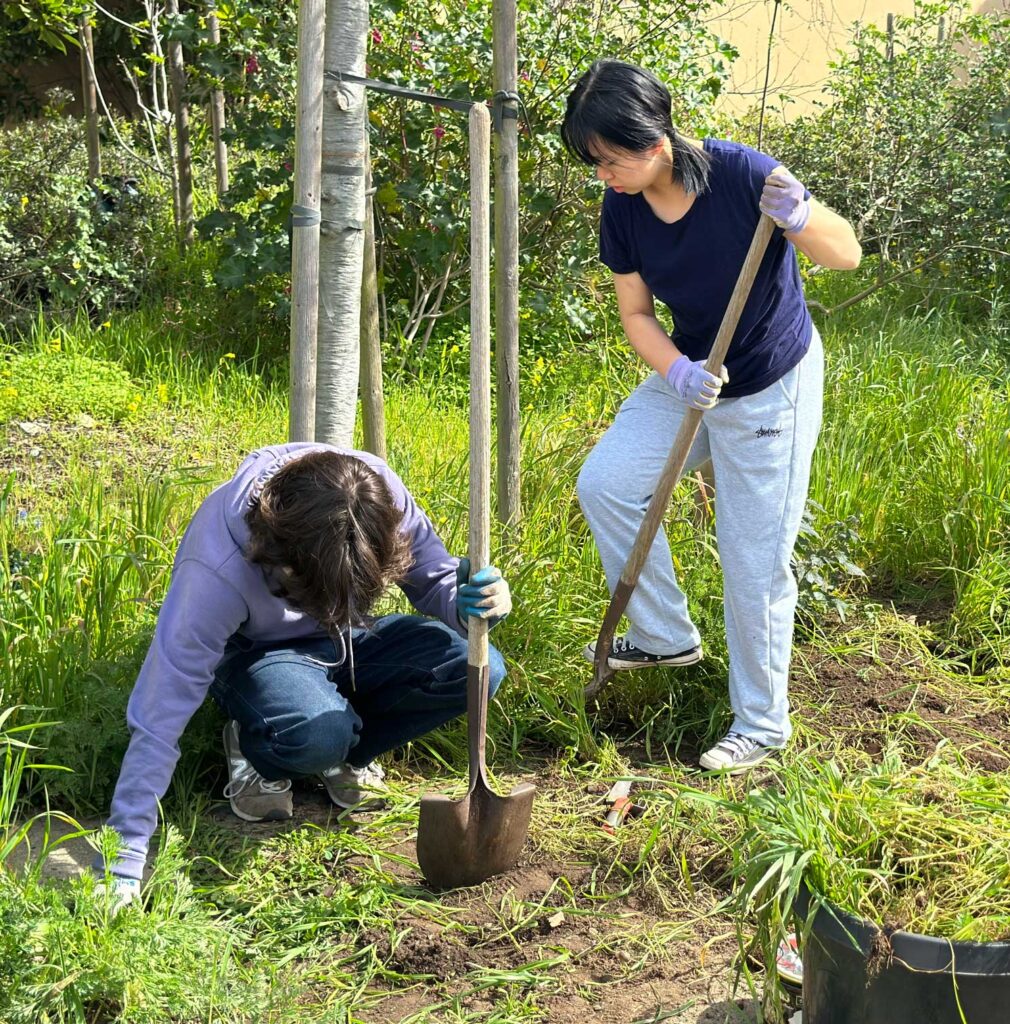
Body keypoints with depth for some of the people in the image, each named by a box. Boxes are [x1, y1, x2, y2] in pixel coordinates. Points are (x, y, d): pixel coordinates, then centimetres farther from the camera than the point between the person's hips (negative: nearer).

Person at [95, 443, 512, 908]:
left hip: (347, 642, 4)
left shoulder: (379, 492, -28)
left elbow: (435, 579, -9)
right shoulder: (216, 572, -37)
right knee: (314, 733, -38)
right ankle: (255, 753, -1)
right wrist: (123, 862, -33)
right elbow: (159, 722, -33)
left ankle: (341, 753, 0)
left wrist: (471, 602, -34)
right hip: (254, 654, -4)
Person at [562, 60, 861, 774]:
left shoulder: (740, 175, -26)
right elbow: (637, 313, -1)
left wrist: (796, 217, -40)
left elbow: (847, 254, -18)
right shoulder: (622, 210, -9)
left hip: (772, 391, -6)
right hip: (691, 375, 6)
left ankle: (762, 722, 17)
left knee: (755, 562, -1)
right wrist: (677, 372, -21)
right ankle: (667, 637, 19)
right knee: (604, 484, 1)